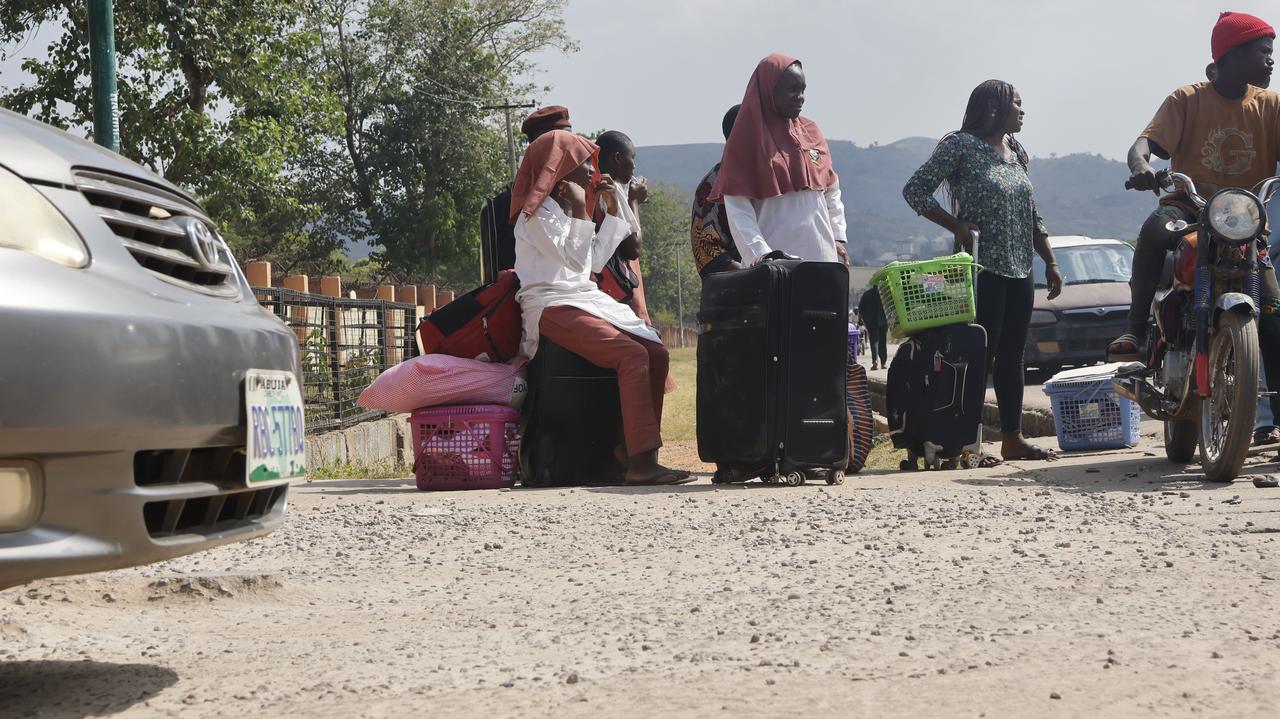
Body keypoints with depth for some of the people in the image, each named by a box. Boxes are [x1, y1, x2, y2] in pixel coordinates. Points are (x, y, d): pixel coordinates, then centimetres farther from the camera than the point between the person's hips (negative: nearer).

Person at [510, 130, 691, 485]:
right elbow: (573, 259, -13)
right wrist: (580, 212, -11)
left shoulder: (563, 208, 23)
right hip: (552, 307, -9)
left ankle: (631, 450, -14)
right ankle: (641, 461, -36)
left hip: (585, 301, 9)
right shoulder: (537, 212, -4)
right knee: (633, 355, -28)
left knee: (656, 352, -9)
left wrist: (614, 210, 20)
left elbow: (594, 260, 21)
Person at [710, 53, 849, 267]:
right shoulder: (748, 138, -1)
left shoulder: (811, 132, 16)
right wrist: (759, 253, -18)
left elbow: (832, 192, 21)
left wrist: (838, 237, 9)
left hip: (821, 255, 5)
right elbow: (737, 208, -7)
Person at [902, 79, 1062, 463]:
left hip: (1020, 270, 8)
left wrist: (1050, 262, 16)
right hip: (983, 269, -8)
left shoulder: (1015, 152, 18)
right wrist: (957, 226, -14)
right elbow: (915, 190, -10)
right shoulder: (960, 146, -6)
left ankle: (1013, 438, 14)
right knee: (981, 354, -10)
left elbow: (1032, 216, 22)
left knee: (1012, 355, 9)